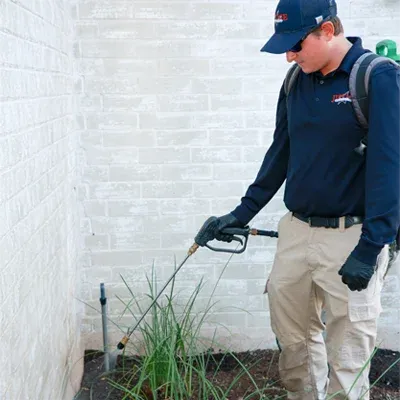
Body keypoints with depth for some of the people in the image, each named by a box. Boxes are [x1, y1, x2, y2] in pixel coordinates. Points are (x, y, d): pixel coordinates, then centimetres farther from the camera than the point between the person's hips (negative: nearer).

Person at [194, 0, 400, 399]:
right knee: (293, 336, 15)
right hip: (296, 231, 6)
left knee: (347, 355, 2)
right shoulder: (296, 82, 8)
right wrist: (242, 214, 13)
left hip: (350, 238, -6)